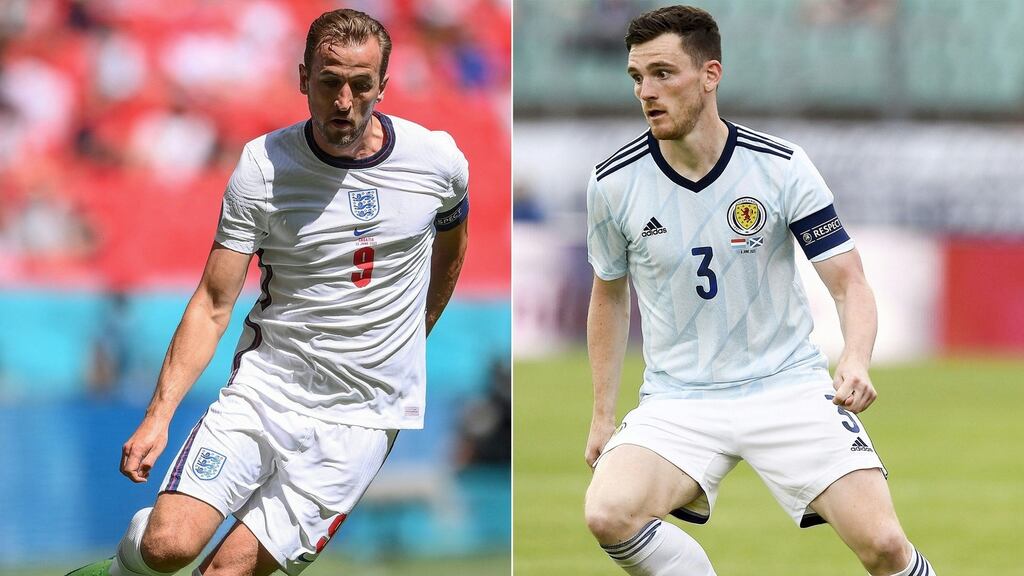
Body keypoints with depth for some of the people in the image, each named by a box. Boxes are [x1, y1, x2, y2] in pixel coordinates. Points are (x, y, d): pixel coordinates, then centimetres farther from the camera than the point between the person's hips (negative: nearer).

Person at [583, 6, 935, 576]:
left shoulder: (780, 166, -8)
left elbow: (849, 281, -7)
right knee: (608, 514, -27)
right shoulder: (614, 183, -3)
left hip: (789, 385, -1)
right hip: (677, 398, 1)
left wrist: (856, 363, -27)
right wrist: (604, 415, 12)